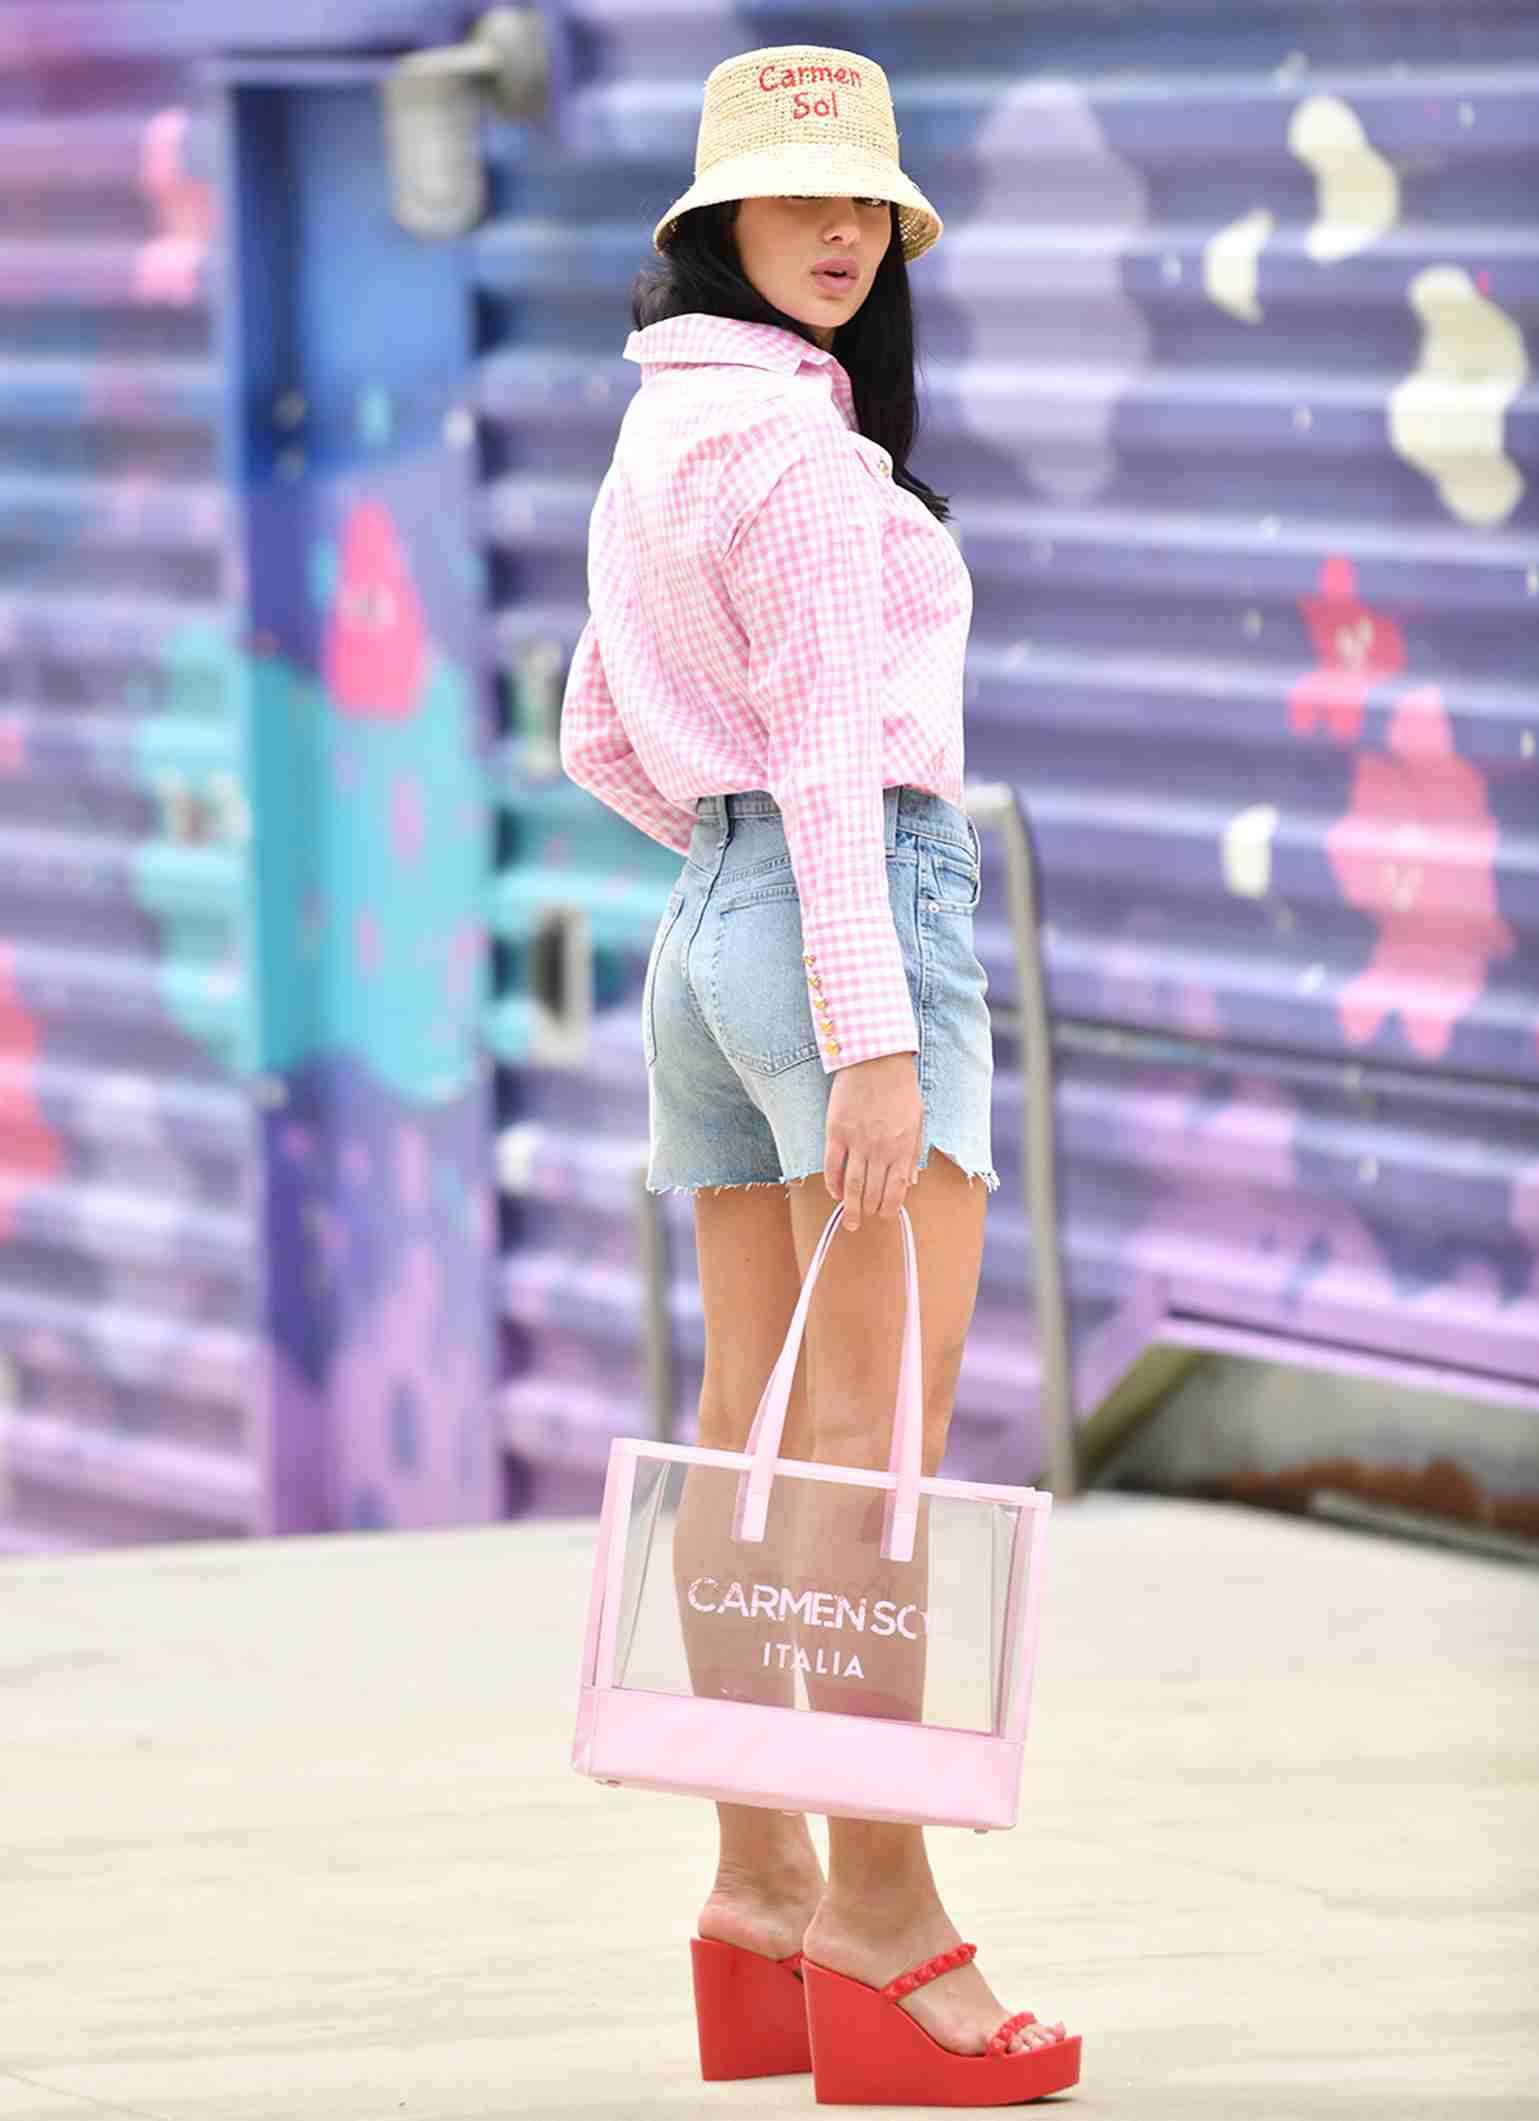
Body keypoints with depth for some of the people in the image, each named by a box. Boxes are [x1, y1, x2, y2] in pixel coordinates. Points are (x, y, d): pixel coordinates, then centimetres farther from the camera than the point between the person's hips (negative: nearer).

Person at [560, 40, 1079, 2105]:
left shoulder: (653, 441, 17)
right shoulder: (798, 437, -11)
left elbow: (599, 738, 22)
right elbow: (828, 743, -17)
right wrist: (874, 1031, -20)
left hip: (702, 923, 9)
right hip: (856, 909, -9)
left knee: (756, 1430, 8)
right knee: (877, 1430, -10)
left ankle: (760, 1878, 9)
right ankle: (883, 1900, -13)